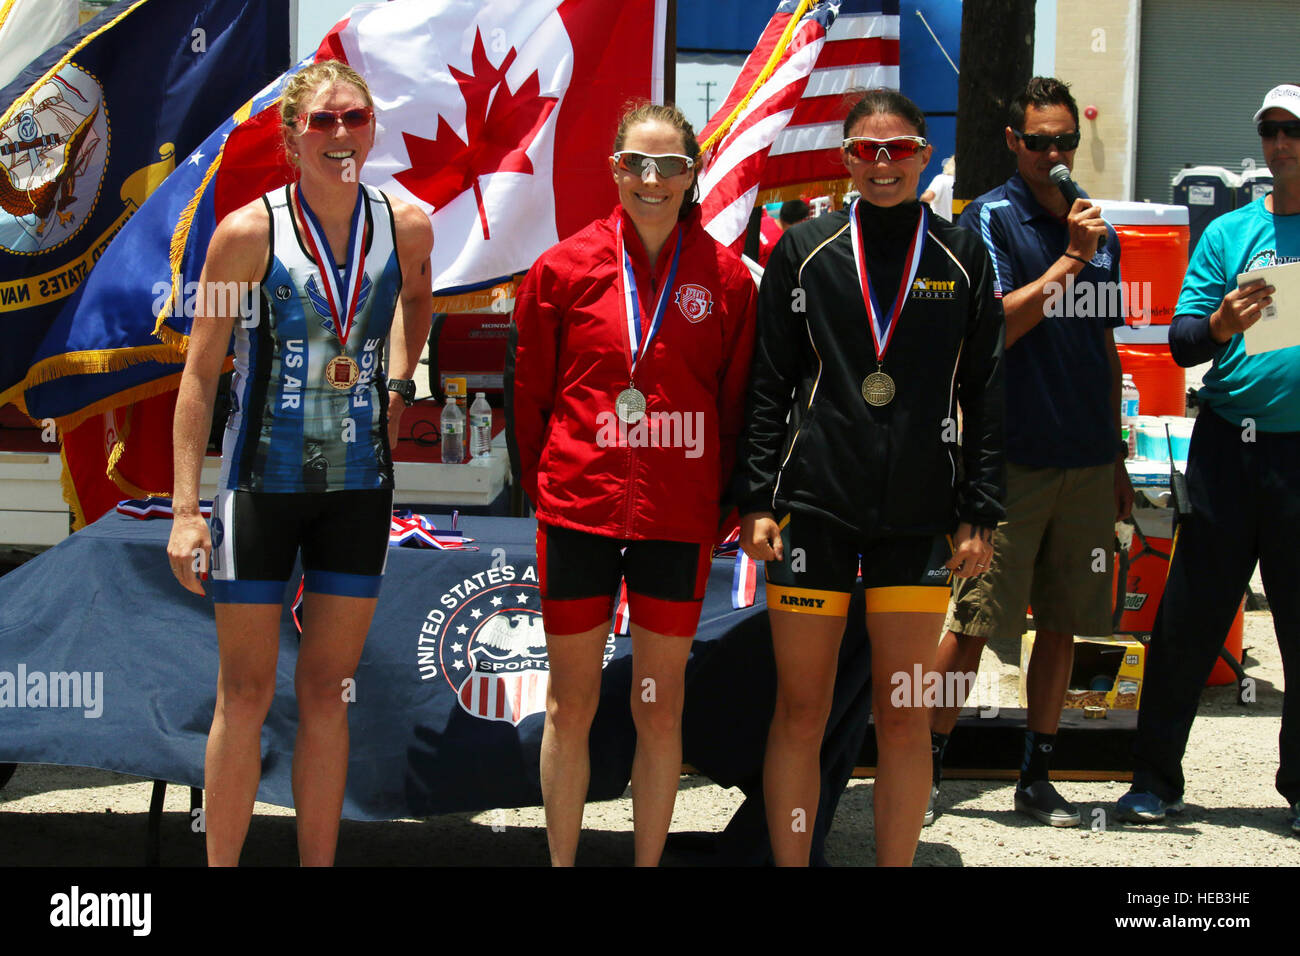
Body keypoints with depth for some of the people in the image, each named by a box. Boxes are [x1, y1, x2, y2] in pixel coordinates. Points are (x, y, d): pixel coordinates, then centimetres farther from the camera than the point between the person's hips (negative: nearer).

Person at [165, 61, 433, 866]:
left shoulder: (407, 227, -2)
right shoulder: (250, 232, -11)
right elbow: (201, 372, -8)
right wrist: (185, 509, -12)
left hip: (358, 486, 3)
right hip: (263, 483, -3)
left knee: (327, 694, 10)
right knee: (247, 695, 3)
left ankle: (319, 864, 20)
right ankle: (221, 863, 14)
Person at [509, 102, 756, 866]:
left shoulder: (726, 278, 0)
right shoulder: (565, 267, 0)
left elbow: (734, 403, 5)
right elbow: (529, 393, 6)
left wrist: (715, 505, 3)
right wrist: (545, 486, 4)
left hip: (678, 517, 0)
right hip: (579, 509, 0)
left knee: (661, 707, 9)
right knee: (571, 704, 8)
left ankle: (649, 862, 22)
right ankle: (562, 861, 22)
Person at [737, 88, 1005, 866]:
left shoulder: (962, 259, 6)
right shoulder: (805, 250, 5)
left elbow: (985, 395, 7)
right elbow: (769, 384, 5)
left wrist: (979, 516, 1)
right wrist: (756, 500, -2)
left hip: (919, 515, 1)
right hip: (813, 507, 0)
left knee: (905, 718, 4)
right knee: (801, 713, 3)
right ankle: (789, 863, 14)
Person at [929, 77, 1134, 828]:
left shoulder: (1099, 233, 14)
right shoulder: (991, 219, -3)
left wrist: (1117, 458, 18)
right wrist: (1068, 260, -17)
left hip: (1086, 460, 5)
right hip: (1012, 456, -5)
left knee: (1063, 623, 8)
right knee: (976, 619, -4)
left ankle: (1038, 777, 17)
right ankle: (927, 766, 7)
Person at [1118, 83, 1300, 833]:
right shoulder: (1229, 232, 9)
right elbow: (1181, 342, 4)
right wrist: (1219, 326, -17)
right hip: (1228, 447, 1)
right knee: (1188, 621, 2)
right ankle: (1156, 777, 11)